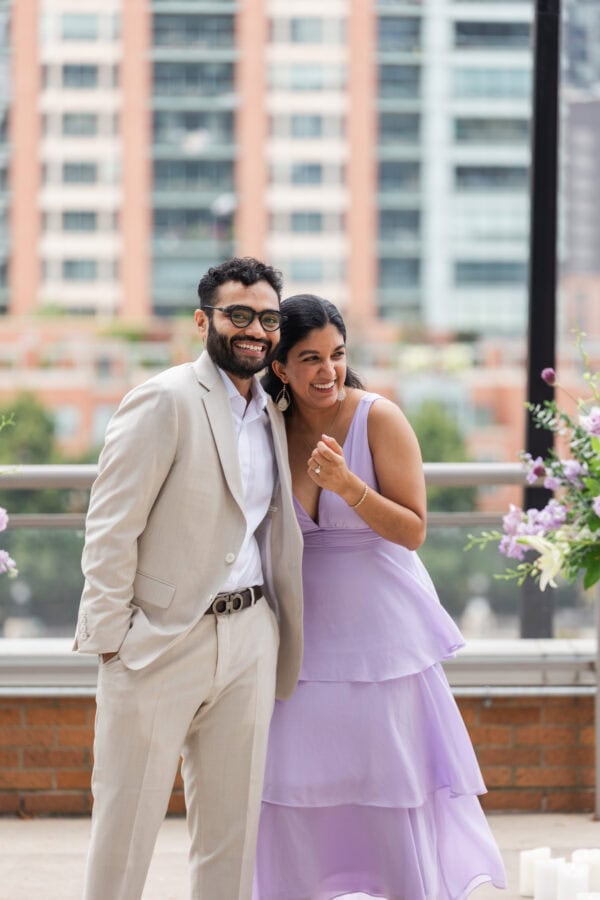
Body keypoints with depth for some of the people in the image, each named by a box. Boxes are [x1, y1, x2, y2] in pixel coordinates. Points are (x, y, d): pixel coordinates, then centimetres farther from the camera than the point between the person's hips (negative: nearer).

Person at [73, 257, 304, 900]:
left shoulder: (270, 415, 15)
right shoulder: (164, 401, -8)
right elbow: (110, 528, -11)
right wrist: (110, 639, -15)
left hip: (249, 639, 7)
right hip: (162, 643, -7)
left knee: (232, 828, 10)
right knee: (126, 823, -1)